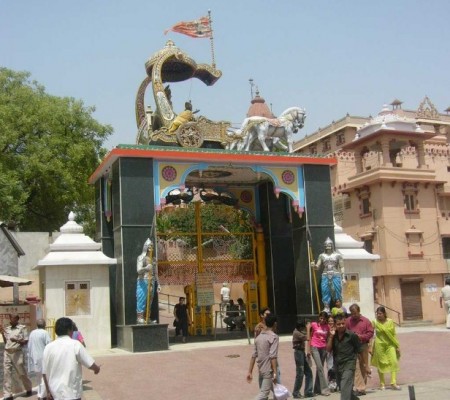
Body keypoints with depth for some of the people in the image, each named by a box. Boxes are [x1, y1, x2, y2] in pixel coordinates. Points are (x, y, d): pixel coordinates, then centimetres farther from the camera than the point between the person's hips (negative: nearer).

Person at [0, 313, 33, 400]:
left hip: (17, 353, -4)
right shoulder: (7, 329, 10)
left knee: (22, 373, 6)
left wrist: (16, 340, -18)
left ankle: (29, 389, 28)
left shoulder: (22, 328, -4)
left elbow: (26, 341, -4)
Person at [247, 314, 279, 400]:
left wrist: (250, 372, 11)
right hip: (269, 370, -8)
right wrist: (275, 373, -20)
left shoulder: (259, 337, 11)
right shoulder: (274, 337, -10)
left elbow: (253, 356, 10)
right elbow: (273, 356, -19)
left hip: (261, 370, 8)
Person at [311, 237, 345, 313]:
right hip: (325, 276, 2)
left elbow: (342, 267, 5)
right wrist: (314, 265, -15)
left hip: (336, 276, -2)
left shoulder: (338, 255, 6)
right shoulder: (322, 256, 11)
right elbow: (318, 267, 9)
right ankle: (326, 308, 0)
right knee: (325, 292, -4)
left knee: (337, 292, -5)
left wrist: (343, 278, -3)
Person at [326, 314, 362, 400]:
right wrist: (331, 336, -13)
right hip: (338, 365, 6)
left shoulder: (352, 335, -9)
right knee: (342, 387, 18)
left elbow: (359, 351, -2)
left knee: (345, 388, -17)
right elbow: (328, 349, -5)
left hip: (349, 365, -6)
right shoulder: (333, 336, 3)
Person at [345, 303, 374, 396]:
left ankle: (363, 386, 20)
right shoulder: (348, 321, 3)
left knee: (364, 366, 9)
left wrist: (361, 336, -13)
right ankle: (360, 388, -8)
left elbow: (370, 332, 0)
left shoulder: (366, 321, 4)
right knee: (356, 367, -8)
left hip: (363, 346, 1)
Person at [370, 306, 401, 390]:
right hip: (379, 345, -1)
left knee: (394, 362, -11)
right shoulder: (375, 323, -4)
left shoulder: (390, 321, 1)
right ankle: (382, 384, 16)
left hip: (390, 344, 2)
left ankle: (393, 383, -10)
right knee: (381, 364, 4)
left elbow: (394, 334, 7)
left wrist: (397, 346, 5)